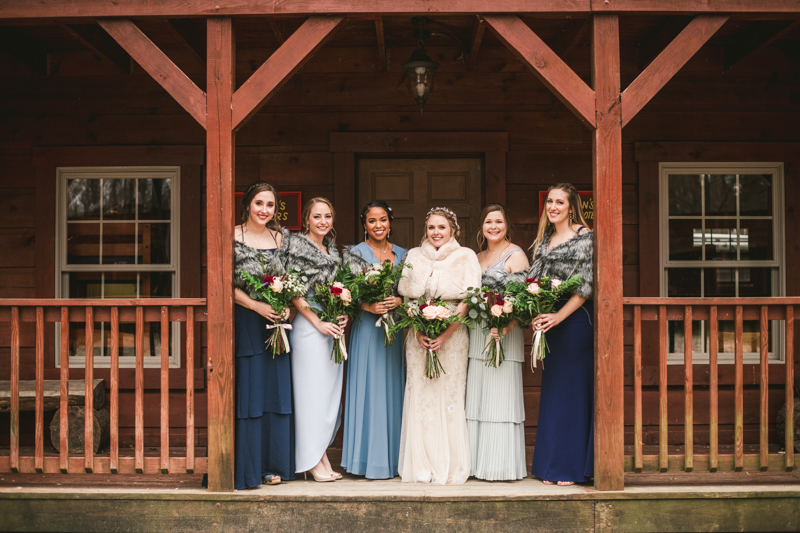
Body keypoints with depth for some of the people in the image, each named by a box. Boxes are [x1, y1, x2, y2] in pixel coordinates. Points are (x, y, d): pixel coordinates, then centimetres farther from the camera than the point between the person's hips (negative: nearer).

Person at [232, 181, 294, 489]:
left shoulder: (281, 237, 9)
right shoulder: (233, 237, -5)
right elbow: (228, 284, -8)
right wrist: (259, 306, -16)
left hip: (275, 323, 5)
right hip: (244, 324, -4)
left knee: (275, 391, 7)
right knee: (245, 392, -2)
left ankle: (273, 466, 18)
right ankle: (242, 471, 6)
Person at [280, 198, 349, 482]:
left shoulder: (332, 249, 15)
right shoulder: (297, 245, -7)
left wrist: (342, 316, 5)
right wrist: (319, 324, -14)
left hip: (333, 327, 8)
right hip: (309, 327, -8)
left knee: (330, 391, 8)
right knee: (313, 390, -4)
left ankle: (323, 457, 16)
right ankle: (313, 462, 4)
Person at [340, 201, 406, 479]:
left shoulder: (402, 254, 13)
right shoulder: (356, 253, 1)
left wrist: (398, 301, -9)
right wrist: (369, 306, -19)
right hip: (366, 328, -4)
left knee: (392, 388, 6)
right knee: (368, 389, -3)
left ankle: (392, 457, 13)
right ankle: (368, 458, 3)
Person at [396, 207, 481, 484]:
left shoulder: (465, 256, 3)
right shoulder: (414, 256, 11)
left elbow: (467, 301, -4)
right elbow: (405, 297, 8)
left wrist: (444, 335, -13)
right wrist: (418, 332, -7)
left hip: (452, 336, -2)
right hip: (419, 337, 2)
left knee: (450, 396, -4)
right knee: (420, 397, 0)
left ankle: (451, 467, 4)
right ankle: (422, 467, 6)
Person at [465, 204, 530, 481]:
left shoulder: (515, 255, -2)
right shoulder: (477, 257, 19)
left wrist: (506, 326, -24)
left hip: (503, 333, -7)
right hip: (476, 334, 7)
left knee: (500, 397, -5)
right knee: (477, 397, 6)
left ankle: (502, 465, 1)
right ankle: (479, 461, 12)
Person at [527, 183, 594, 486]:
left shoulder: (584, 237, -6)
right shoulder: (545, 239, 15)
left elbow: (586, 285, -13)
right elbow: (534, 279, 13)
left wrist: (559, 316, -20)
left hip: (575, 320, -7)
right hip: (550, 320, 7)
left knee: (573, 388, -2)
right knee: (552, 391, 9)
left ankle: (571, 466, 5)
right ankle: (551, 465, 16)